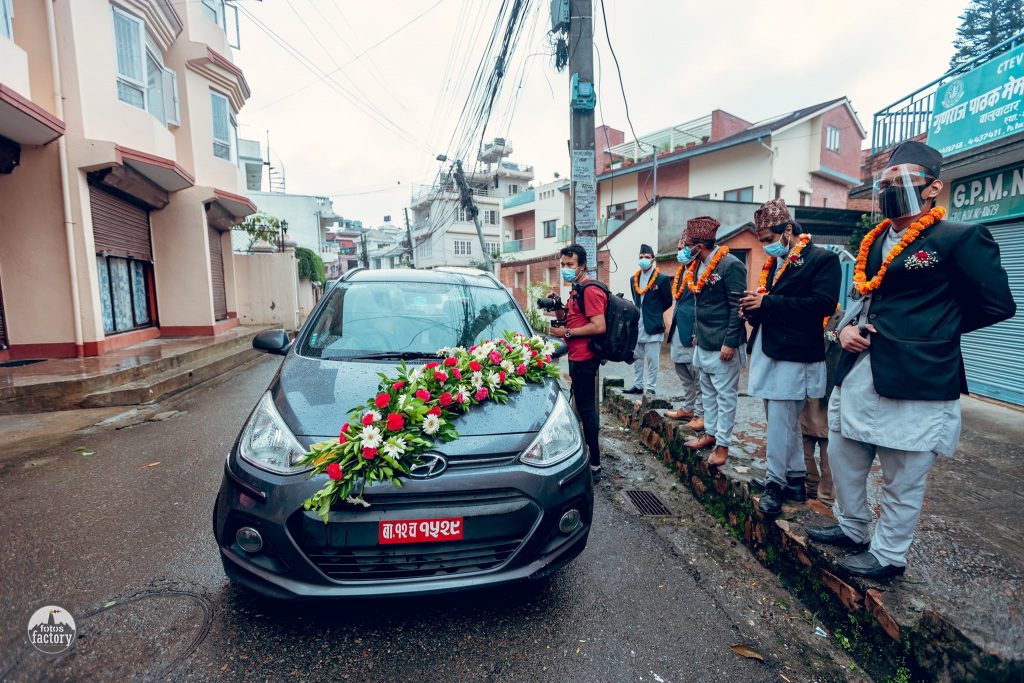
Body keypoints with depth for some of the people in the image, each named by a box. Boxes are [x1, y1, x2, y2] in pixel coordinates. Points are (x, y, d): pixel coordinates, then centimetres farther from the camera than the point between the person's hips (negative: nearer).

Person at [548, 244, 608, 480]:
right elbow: (569, 318, 22)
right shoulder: (577, 290, 16)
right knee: (585, 407, 18)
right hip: (577, 357, 11)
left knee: (586, 408, -5)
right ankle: (589, 457, 32)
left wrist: (566, 333, -18)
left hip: (584, 359, -11)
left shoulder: (590, 290, -16)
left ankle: (594, 465, 4)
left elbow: (599, 326, -25)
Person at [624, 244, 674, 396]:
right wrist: (641, 311, 11)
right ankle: (638, 385, 22)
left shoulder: (662, 279, -5)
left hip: (652, 326, -6)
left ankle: (651, 388, 8)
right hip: (637, 326, 6)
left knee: (652, 360, 0)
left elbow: (668, 302, 2)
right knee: (637, 358, 12)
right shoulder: (634, 279, 12)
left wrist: (654, 312, 7)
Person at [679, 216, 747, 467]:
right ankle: (711, 433, 29)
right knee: (707, 392, 16)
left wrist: (730, 342, -19)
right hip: (703, 343, 8)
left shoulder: (731, 265, -15)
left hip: (722, 345, -8)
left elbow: (738, 307, -17)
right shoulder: (698, 266, 9)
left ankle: (723, 444, 10)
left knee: (725, 395, 2)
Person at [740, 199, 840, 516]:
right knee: (786, 420, 15)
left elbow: (823, 303, -18)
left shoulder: (823, 259, -5)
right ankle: (796, 479, 27)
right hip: (766, 352, 8)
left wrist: (766, 303, -18)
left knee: (780, 421, -5)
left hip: (793, 355, -8)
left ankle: (776, 483, 9)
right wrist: (753, 309, -3)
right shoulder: (772, 263, 17)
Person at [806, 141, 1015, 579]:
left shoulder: (961, 238, -8)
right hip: (856, 377, 8)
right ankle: (852, 529, 40)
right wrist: (847, 327, 1)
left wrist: (932, 330, -2)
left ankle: (887, 555, 28)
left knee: (901, 482, 9)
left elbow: (997, 305, -6)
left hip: (913, 383, -7)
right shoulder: (875, 241, 13)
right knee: (843, 460, 19)